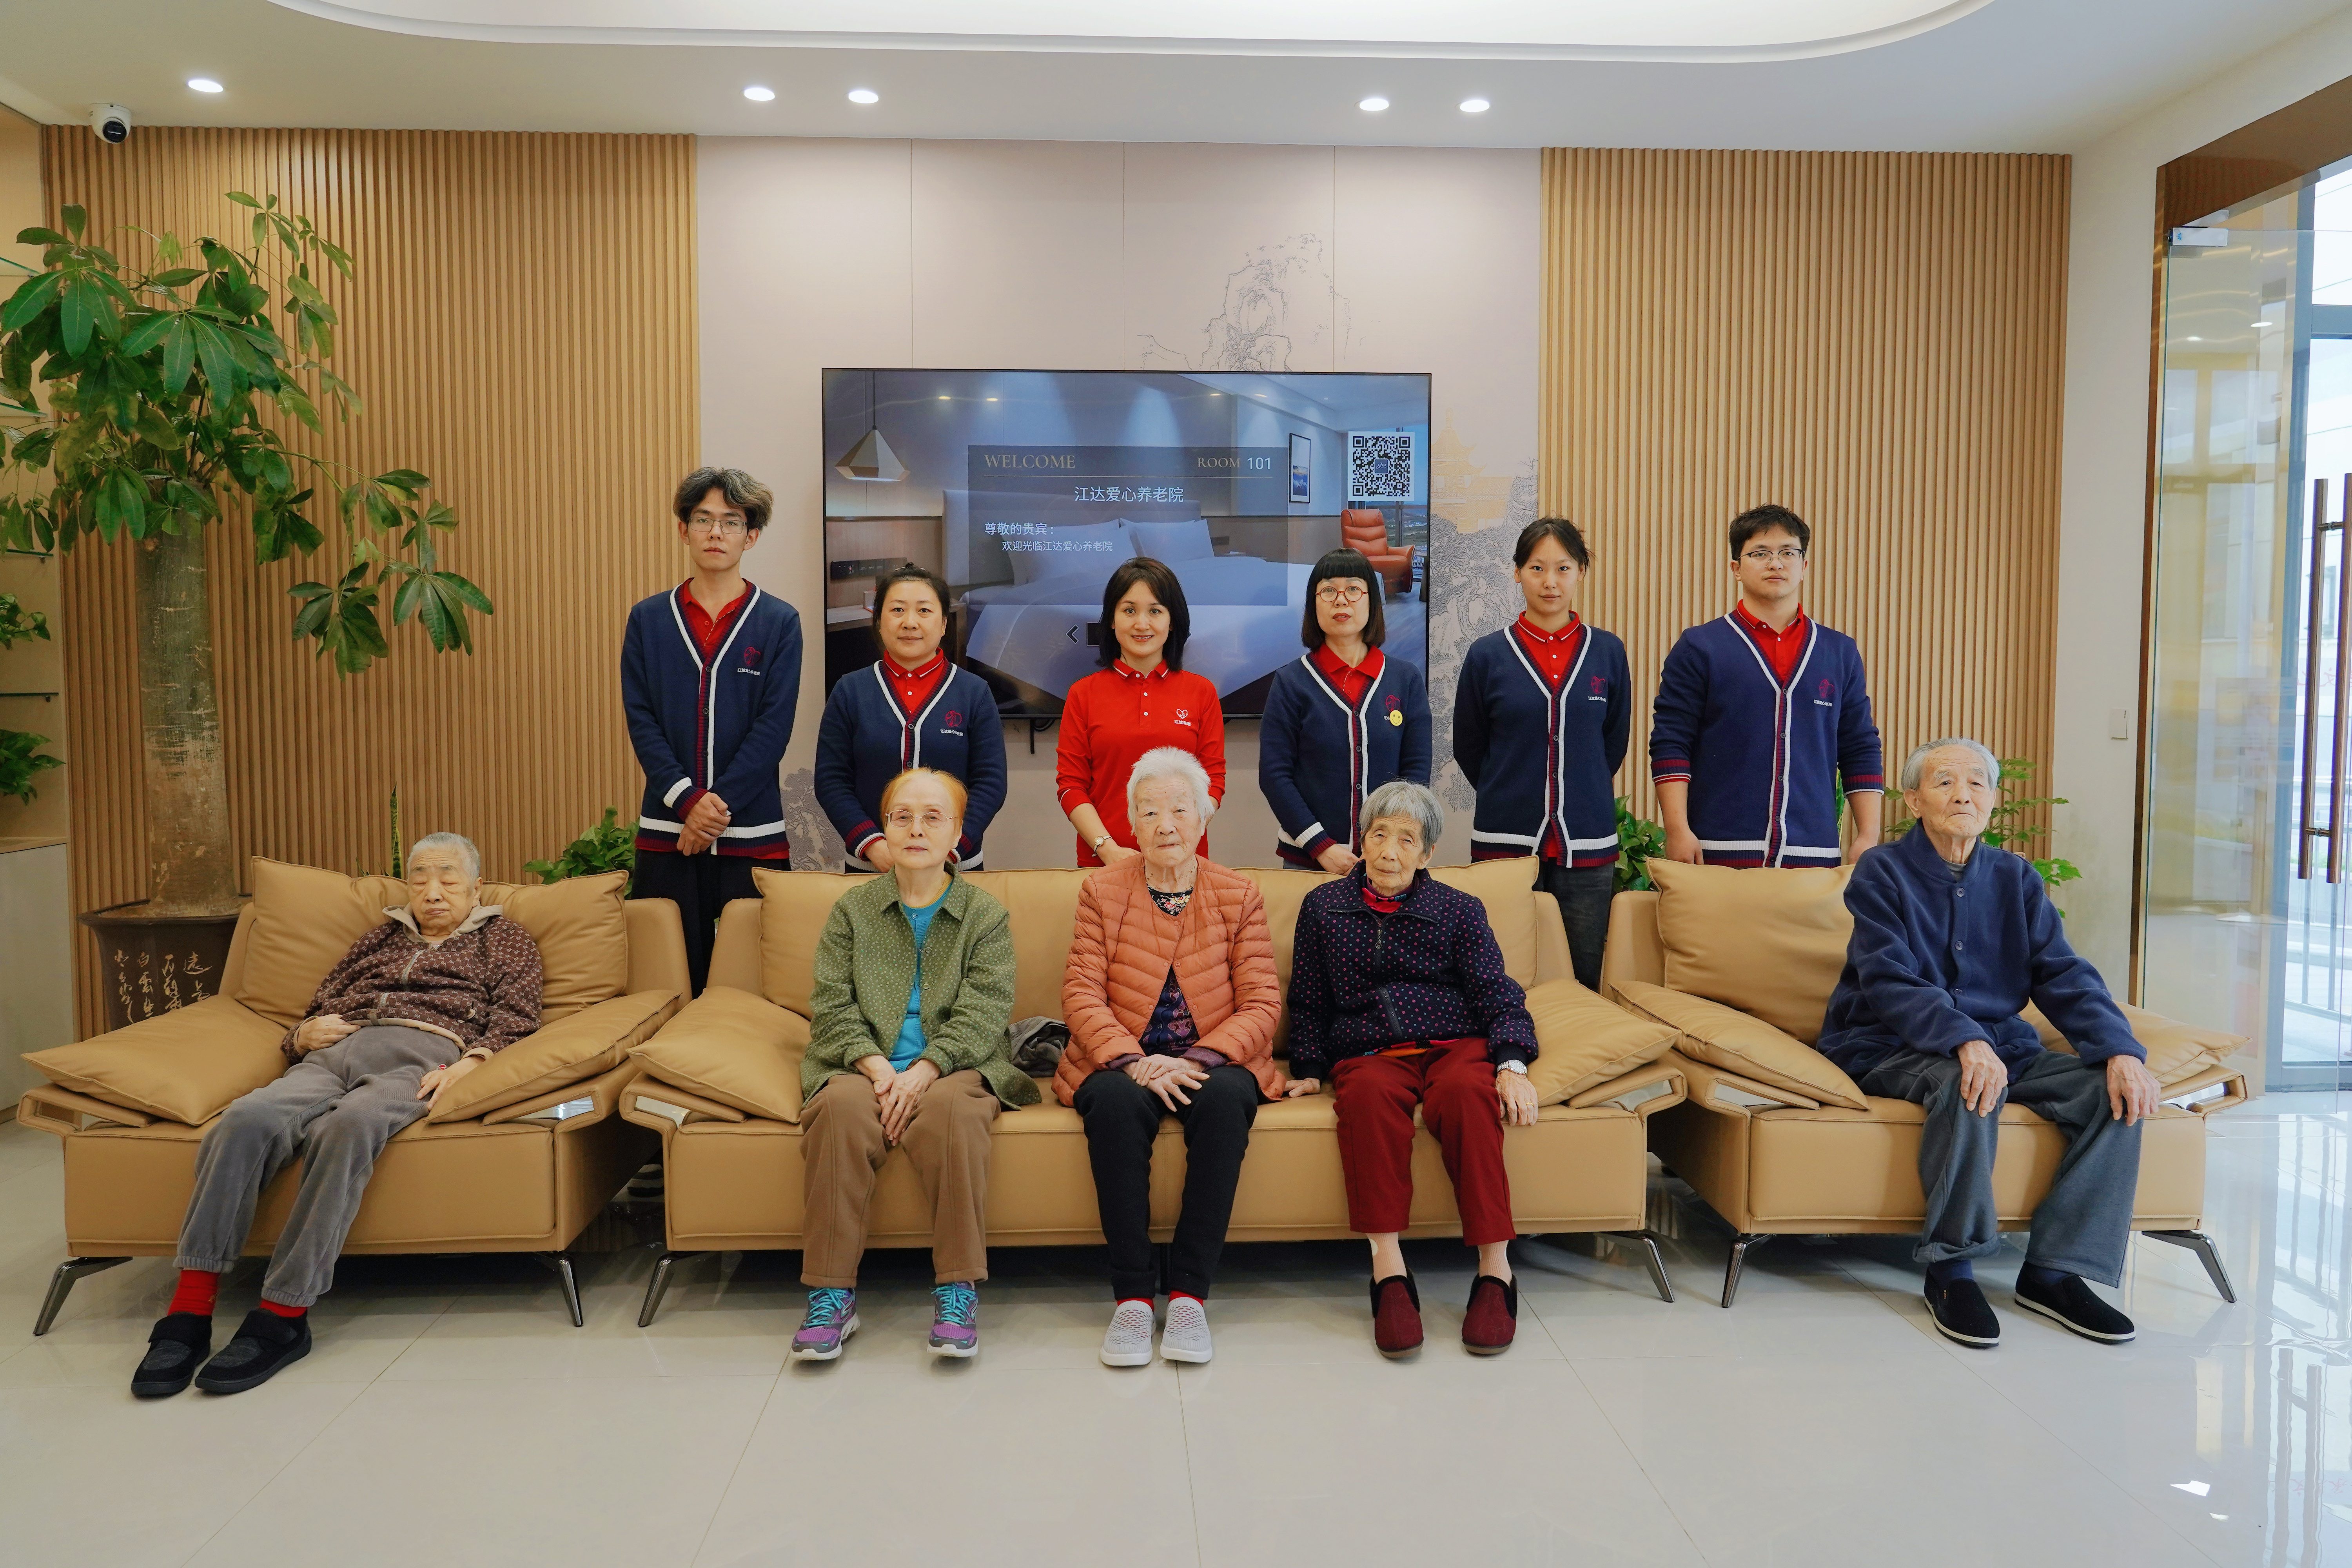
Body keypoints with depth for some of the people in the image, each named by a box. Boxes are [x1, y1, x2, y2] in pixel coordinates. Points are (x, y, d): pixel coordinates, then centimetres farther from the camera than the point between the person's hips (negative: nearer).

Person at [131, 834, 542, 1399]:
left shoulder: (504, 938, 23)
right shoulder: (380, 939, 35)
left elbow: (515, 1019, 6)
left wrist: (468, 1064, -13)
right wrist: (306, 1034, 10)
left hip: (421, 1056, -4)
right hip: (336, 1052, 4)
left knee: (346, 1126, -38)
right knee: (245, 1119, -30)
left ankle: (283, 1316, -36)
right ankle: (189, 1312, -32)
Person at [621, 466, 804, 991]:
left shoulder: (779, 622, 3)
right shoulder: (648, 619, 9)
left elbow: (774, 728, -5)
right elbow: (640, 721, 2)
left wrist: (718, 806, -14)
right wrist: (687, 800, -12)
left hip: (752, 832, -1)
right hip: (666, 830, 2)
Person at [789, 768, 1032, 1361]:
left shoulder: (986, 916, 10)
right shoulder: (852, 910, 15)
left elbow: (982, 1013, -2)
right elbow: (833, 1004, 4)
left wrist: (923, 1071, -18)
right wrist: (877, 1067, -14)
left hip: (952, 1067, -1)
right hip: (863, 1064, 1)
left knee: (955, 1109, -35)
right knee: (843, 1108, -32)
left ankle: (958, 1289, -27)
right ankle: (831, 1294, -25)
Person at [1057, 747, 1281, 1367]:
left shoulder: (1240, 896, 8)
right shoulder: (1102, 891, 8)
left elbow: (1262, 1002, 0)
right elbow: (1081, 993, -1)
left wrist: (1200, 1059, -17)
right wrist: (1134, 1062, -19)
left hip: (1211, 1063, 0)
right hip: (1122, 1064, 0)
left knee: (1226, 1099, -34)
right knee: (1115, 1102, -34)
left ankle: (1189, 1292, -24)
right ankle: (1132, 1294, -24)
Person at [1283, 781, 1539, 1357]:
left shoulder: (1459, 910, 15)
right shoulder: (1324, 906, 17)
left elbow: (1497, 994, 7)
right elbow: (1308, 1004, 23)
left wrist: (1512, 1064, -9)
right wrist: (1308, 1069, 11)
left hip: (1455, 1045, 0)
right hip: (1369, 1054, 0)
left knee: (1465, 1092, -37)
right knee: (1369, 1093, -37)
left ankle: (1495, 1270, -32)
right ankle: (1387, 1270, -37)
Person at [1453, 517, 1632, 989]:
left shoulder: (1608, 652, 4)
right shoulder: (1488, 655, -1)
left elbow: (1615, 743, 15)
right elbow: (1468, 749, 9)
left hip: (1588, 845, 1)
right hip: (1505, 842, -1)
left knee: (1585, 983, 7)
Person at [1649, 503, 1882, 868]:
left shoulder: (1841, 653, 13)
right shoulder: (1697, 648, 3)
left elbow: (1861, 752, 14)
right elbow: (1670, 745, -2)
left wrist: (1869, 837, 6)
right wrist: (1678, 832, -11)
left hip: (1815, 854, 3)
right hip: (1720, 852, -2)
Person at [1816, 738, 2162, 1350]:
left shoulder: (2016, 879, 11)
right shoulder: (1882, 872, -4)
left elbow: (2065, 976, 0)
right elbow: (1891, 982, -17)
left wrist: (2121, 1049, -18)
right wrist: (1965, 1041, -34)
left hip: (2001, 1042, 6)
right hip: (1888, 1049, -5)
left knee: (2116, 1090, -17)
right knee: (1968, 1083, -36)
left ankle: (2055, 1270, -11)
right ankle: (1950, 1271, -23)